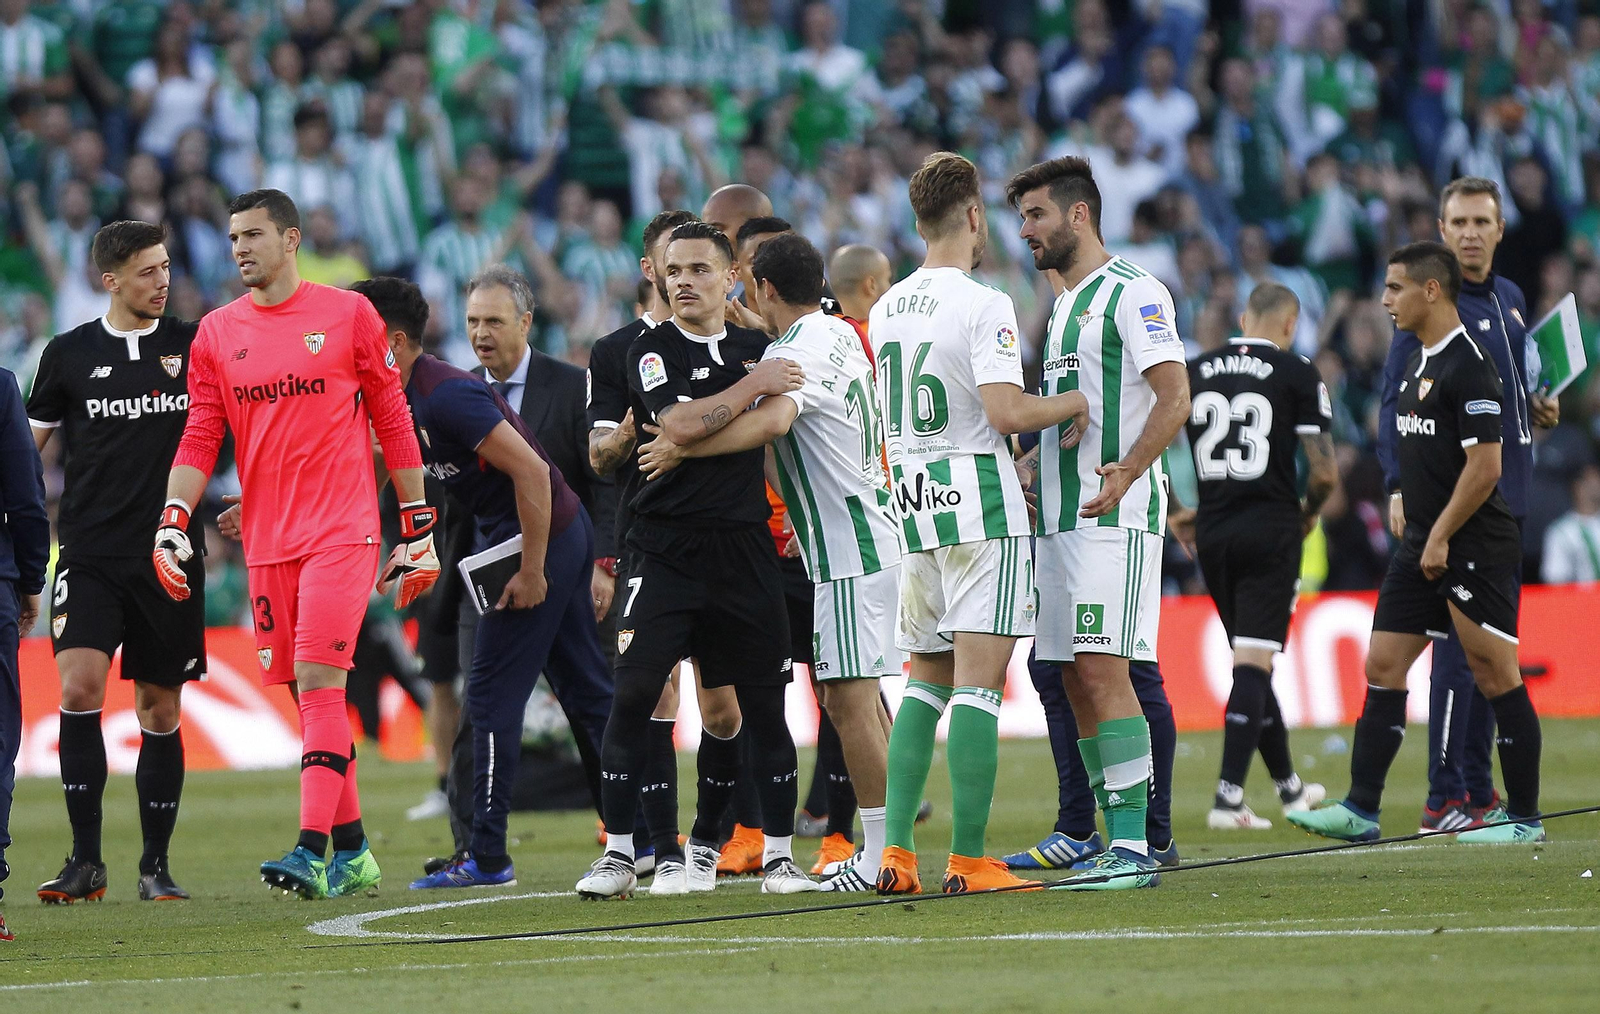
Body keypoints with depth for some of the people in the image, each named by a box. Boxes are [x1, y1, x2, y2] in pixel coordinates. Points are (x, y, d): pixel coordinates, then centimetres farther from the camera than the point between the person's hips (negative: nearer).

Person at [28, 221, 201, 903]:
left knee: (161, 711, 4)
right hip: (90, 557, -1)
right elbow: (28, 445, 12)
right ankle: (86, 861, -11)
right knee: (79, 687, -17)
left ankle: (155, 864, 14)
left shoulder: (195, 346, 6)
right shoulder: (69, 355, 5)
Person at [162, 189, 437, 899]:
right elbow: (200, 438, 10)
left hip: (342, 533, -4)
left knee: (318, 681, -16)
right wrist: (172, 523, -4)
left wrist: (419, 530, 5)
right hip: (266, 541, 4)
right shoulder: (217, 333, 10)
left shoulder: (350, 315, 1)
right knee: (312, 698, 7)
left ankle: (311, 852, -23)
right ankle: (352, 852, 16)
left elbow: (394, 424, 5)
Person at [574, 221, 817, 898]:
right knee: (635, 692, -11)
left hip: (743, 550, 3)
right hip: (666, 548, -3)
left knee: (761, 704, 3)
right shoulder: (652, 351, 1)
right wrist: (752, 387, -10)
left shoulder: (757, 348, 14)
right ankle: (618, 853, -7)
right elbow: (680, 425, -16)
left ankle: (778, 854, 11)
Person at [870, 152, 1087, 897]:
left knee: (926, 682, 13)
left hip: (912, 502, 7)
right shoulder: (983, 305, -13)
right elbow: (1005, 412, -22)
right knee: (978, 682, -6)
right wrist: (1072, 402, -2)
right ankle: (968, 859, -9)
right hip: (979, 507, -7)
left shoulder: (886, 309, 11)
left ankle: (896, 851, 4)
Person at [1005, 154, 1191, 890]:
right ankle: (1121, 846, 9)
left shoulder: (1131, 292, -7)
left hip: (1116, 517, -10)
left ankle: (1133, 848, -17)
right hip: (1060, 519, 10)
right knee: (1075, 678, 6)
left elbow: (1174, 397, -16)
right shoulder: (1066, 306, 22)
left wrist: (1127, 470, -29)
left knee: (1102, 668, -15)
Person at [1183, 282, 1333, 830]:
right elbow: (1324, 471, -8)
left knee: (1250, 656, 16)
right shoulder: (1298, 374, -4)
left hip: (1212, 532, 4)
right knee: (1253, 661, -7)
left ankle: (1288, 785, 28)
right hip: (1271, 529, -4)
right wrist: (1309, 514, 12)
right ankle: (1228, 796, -17)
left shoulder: (1193, 371, 7)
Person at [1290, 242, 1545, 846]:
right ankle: (1360, 809, 6)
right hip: (1423, 547, 10)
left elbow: (1485, 465, -20)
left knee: (1497, 679, -3)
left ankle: (1524, 817, 4)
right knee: (1383, 667, 5)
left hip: (1474, 550, -10)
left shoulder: (1470, 365, -15)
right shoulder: (1419, 364, 14)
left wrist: (1441, 537, -18)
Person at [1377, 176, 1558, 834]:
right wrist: (1398, 487, -20)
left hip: (1507, 494, 8)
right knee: (1460, 643, -12)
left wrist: (1538, 408, 7)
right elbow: (1396, 403, -11)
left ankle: (1478, 791, 17)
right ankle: (1445, 800, -11)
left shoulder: (1510, 299, 16)